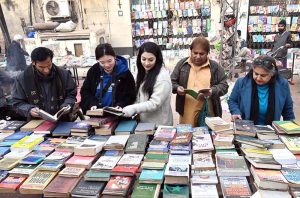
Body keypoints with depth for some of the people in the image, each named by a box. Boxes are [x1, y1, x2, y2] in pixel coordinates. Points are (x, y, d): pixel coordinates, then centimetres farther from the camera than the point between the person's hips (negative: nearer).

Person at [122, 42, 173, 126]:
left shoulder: (163, 76, -18)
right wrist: (130, 109, -2)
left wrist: (134, 109, -29)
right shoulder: (143, 73, 8)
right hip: (144, 122, 7)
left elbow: (155, 103, -22)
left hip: (159, 124, -7)